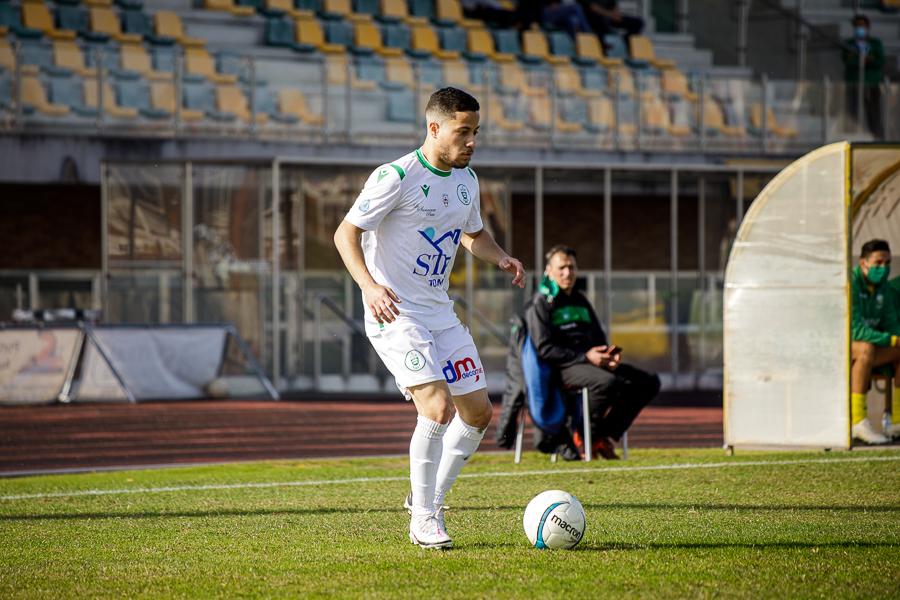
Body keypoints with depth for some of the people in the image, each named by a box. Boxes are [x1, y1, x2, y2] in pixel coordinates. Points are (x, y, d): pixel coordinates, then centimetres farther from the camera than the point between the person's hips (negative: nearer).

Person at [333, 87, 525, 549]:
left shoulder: (466, 179, 8)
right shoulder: (396, 177, -15)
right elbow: (346, 234, -13)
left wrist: (500, 258, 3)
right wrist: (369, 285, -28)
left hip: (440, 312, 8)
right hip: (395, 315, -8)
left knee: (478, 412, 5)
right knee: (438, 408, -21)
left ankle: (429, 501, 22)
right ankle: (422, 521, -8)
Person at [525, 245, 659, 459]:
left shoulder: (580, 301, 24)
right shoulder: (541, 303, -1)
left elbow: (599, 338, 26)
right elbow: (544, 349, -11)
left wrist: (609, 353, 0)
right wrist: (585, 357, -19)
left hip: (592, 361, 8)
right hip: (563, 368, -8)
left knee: (649, 382, -6)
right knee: (607, 382, -38)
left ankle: (605, 436, -5)